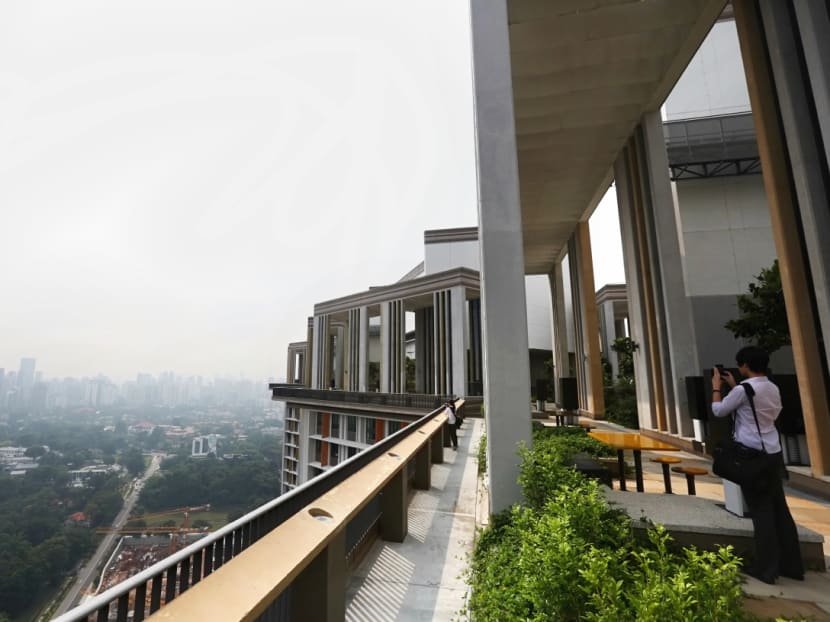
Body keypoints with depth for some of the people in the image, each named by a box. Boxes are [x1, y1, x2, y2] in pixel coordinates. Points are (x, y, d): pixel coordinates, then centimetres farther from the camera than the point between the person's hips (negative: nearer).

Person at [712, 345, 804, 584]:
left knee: (761, 511, 0)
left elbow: (719, 410, -6)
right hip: (773, 454, 7)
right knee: (779, 508, 14)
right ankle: (792, 565, 23)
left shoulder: (744, 389, -17)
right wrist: (732, 386, 23)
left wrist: (717, 386, 6)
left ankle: (766, 569, 9)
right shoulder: (773, 388, 7)